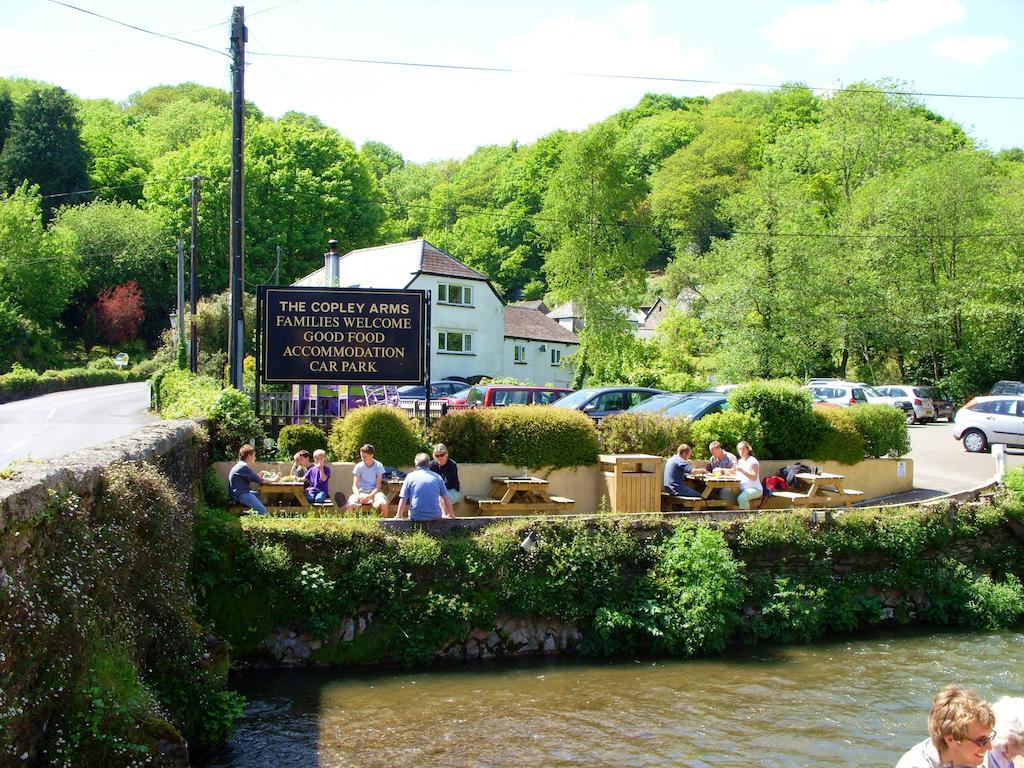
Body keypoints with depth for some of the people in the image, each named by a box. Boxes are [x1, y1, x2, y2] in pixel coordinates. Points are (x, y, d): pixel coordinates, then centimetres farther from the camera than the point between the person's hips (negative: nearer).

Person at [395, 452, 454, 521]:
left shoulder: (410, 476, 1)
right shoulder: (437, 477, 5)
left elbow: (403, 499, -1)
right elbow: (447, 498, 8)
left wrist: (398, 515, 11)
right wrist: (451, 514, 20)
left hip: (416, 517, 0)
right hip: (435, 516, 0)